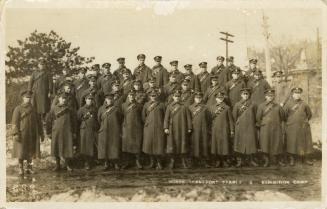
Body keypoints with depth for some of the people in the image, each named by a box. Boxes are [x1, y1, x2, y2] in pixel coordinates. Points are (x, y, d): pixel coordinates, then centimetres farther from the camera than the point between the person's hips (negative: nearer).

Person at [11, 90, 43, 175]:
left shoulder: (33, 109, 9)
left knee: (30, 152, 8)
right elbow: (15, 122, -10)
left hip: (32, 135, 4)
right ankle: (21, 169, 9)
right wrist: (16, 134, -19)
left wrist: (41, 133, 9)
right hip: (22, 134, -4)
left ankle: (29, 168, 18)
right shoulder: (18, 109, -4)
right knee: (21, 152, 0)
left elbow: (38, 122, 12)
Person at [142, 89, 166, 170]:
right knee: (149, 144, 2)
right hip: (149, 127, 2)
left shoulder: (161, 105, 3)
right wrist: (147, 122, 10)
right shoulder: (146, 105, 9)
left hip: (159, 128, -2)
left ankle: (159, 163, 7)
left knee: (159, 144, -3)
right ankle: (152, 162, 14)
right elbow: (143, 116, 15)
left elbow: (165, 116, 6)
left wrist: (162, 125, 3)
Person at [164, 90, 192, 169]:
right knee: (172, 144, 1)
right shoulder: (169, 107, 6)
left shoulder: (184, 107, 6)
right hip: (172, 129, 0)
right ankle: (172, 161, 9)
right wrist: (166, 128, -7)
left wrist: (189, 128, 0)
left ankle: (184, 161, 10)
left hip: (182, 129, 0)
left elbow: (188, 118, 4)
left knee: (183, 144, 2)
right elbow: (166, 118, 2)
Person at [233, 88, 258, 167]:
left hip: (250, 127, 0)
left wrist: (253, 123, 8)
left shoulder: (253, 104, 5)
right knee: (240, 143, 0)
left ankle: (252, 160, 11)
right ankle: (239, 161, 7)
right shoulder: (237, 105, 3)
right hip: (240, 127, 0)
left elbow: (255, 116, 10)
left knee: (251, 142, 1)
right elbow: (234, 116, 8)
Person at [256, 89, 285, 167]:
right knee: (265, 145, -2)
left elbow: (282, 116, 17)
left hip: (276, 128, 2)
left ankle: (279, 160, 18)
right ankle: (266, 161, 8)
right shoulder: (261, 106, 1)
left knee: (277, 144, 5)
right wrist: (260, 125, 6)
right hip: (265, 129, -2)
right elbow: (258, 117, 3)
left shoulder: (278, 106, 7)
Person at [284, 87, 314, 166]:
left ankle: (306, 159, 16)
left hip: (303, 127, 2)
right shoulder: (288, 104, -2)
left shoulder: (304, 104, 4)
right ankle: (292, 159, 11)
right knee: (292, 143, 1)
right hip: (292, 128, -2)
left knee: (305, 143, 5)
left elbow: (309, 114, 16)